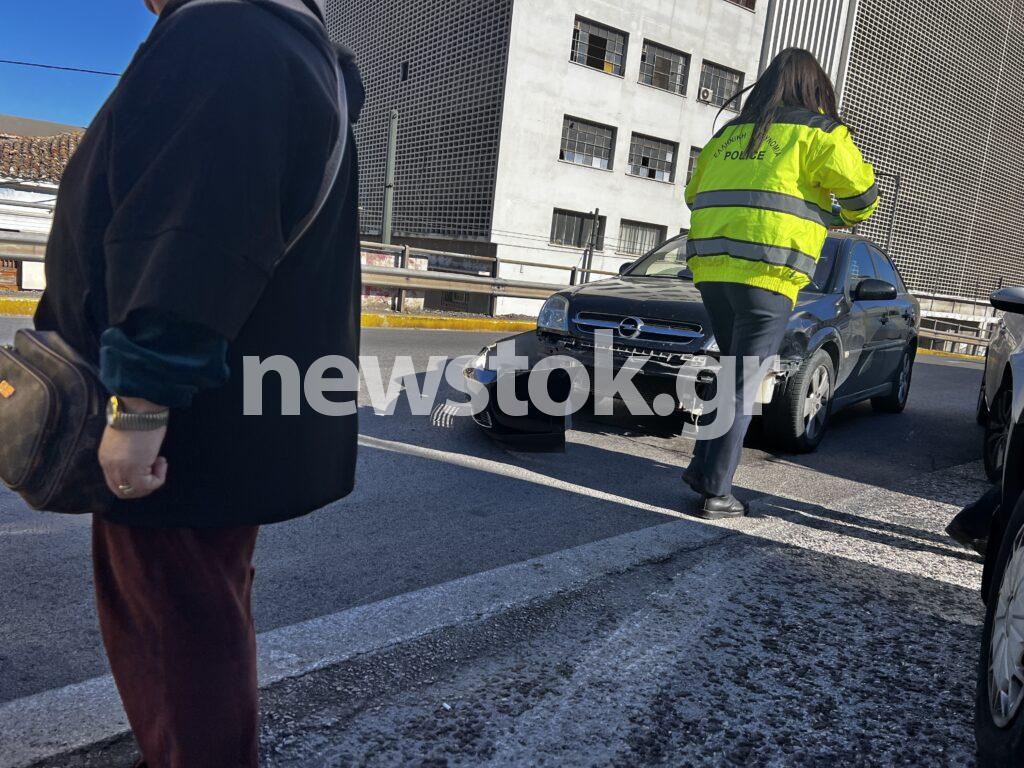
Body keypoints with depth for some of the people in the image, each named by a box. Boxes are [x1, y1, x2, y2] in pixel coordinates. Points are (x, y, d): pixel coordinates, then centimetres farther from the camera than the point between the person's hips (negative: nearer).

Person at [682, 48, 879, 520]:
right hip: (765, 271, -6)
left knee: (734, 369, 20)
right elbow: (861, 191, 0)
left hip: (710, 265, 6)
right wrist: (848, 216, 21)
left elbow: (694, 195, 27)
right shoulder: (817, 131, 5)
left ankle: (704, 466, 17)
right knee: (743, 382, -1)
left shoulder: (729, 133, 22)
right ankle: (716, 490, 0)